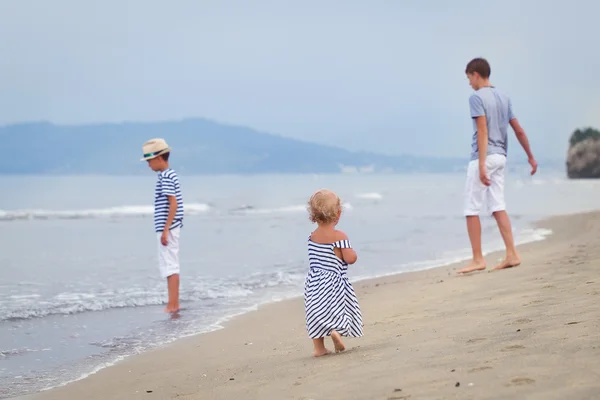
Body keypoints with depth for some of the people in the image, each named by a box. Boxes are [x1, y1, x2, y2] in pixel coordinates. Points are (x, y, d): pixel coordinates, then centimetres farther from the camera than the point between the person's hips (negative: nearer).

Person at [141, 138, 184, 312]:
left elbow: (173, 204, -21)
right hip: (171, 227, 10)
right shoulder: (171, 175, 15)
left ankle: (172, 305, -5)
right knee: (172, 266, 13)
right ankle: (174, 304, 19)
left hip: (167, 227, -10)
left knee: (169, 266, -7)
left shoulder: (165, 177, -14)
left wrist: (165, 230, -22)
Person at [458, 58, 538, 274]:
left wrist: (481, 165, -22)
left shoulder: (477, 97, -9)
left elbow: (483, 132, -18)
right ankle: (512, 254, 3)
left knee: (471, 210, -2)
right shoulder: (503, 98, 15)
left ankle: (478, 259, -1)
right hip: (500, 157, 8)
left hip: (484, 157, -8)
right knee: (498, 207, 8)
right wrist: (531, 157, 25)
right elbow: (519, 130, 17)